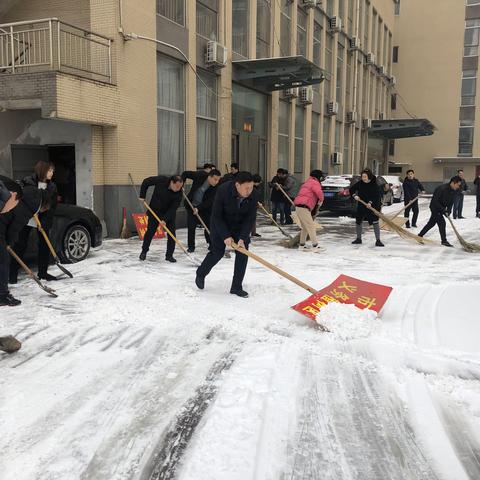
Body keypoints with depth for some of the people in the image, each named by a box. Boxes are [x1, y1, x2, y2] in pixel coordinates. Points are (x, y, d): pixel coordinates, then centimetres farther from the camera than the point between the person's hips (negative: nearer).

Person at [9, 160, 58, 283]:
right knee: (20, 245, 0)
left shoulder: (52, 187, 0)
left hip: (43, 221, 4)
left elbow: (52, 207, -3)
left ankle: (43, 272, 19)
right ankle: (13, 273, 8)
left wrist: (46, 222, -11)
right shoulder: (27, 182, -9)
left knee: (45, 245, 6)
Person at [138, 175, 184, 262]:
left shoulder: (179, 193, -24)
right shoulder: (161, 180, -26)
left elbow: (173, 208, -23)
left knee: (171, 233, -7)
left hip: (169, 213, 0)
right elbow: (146, 182, -10)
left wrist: (165, 219, -30)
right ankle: (144, 251, 24)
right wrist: (142, 196, -9)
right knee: (150, 231, 5)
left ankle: (169, 255, 5)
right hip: (154, 211, 0)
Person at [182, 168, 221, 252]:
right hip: (191, 205, 0)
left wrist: (198, 208, -32)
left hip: (205, 207, 1)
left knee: (209, 225, 0)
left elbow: (209, 201, -23)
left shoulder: (216, 187, -20)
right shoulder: (200, 175, -22)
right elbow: (185, 173, -9)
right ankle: (191, 246, 11)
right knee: (191, 226, -2)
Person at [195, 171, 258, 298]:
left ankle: (236, 287, 4)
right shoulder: (223, 190, -32)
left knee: (242, 252, -7)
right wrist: (225, 236, -27)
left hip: (240, 225, 3)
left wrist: (242, 238, -27)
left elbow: (250, 219, -18)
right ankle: (200, 274, 25)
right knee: (217, 252, -4)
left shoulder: (254, 195, -24)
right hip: (221, 224, -3)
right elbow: (217, 216, -23)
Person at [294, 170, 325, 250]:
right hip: (303, 208, -10)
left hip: (299, 207, 10)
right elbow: (319, 192, -23)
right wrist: (321, 200, -4)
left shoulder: (308, 182, 27)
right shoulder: (315, 183, -5)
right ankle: (315, 245, -12)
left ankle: (302, 244, 23)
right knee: (311, 226, -10)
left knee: (305, 227, 18)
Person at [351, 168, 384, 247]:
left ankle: (378, 240, -6)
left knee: (375, 222, -11)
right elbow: (352, 189, 5)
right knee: (358, 221, 10)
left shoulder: (374, 184, -15)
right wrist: (354, 195, -13)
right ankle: (358, 239, 26)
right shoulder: (360, 183, -5)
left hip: (373, 206, -4)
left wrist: (371, 202, -29)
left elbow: (377, 196, -17)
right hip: (361, 205, 4)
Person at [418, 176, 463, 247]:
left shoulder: (453, 191, -5)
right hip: (435, 207, -9)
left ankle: (420, 235, 30)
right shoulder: (442, 189, -30)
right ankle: (444, 241, -4)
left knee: (432, 223, 17)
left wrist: (448, 210, -13)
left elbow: (451, 201, 3)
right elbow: (435, 201, -28)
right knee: (442, 222, -13)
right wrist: (443, 210, -28)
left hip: (441, 208, 9)